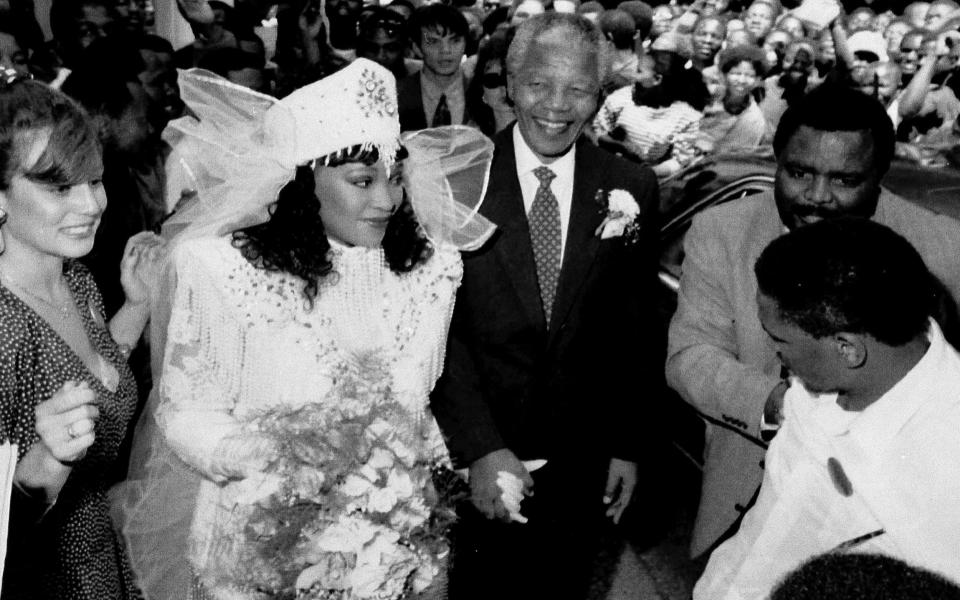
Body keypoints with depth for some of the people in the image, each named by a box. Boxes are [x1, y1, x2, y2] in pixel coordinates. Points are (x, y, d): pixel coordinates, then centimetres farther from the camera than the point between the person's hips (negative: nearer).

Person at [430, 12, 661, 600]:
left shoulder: (631, 189, -3)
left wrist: (627, 444, 3)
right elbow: (442, 326, -12)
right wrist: (481, 447, -19)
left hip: (582, 463, 2)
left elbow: (637, 328, 3)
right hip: (468, 461, -1)